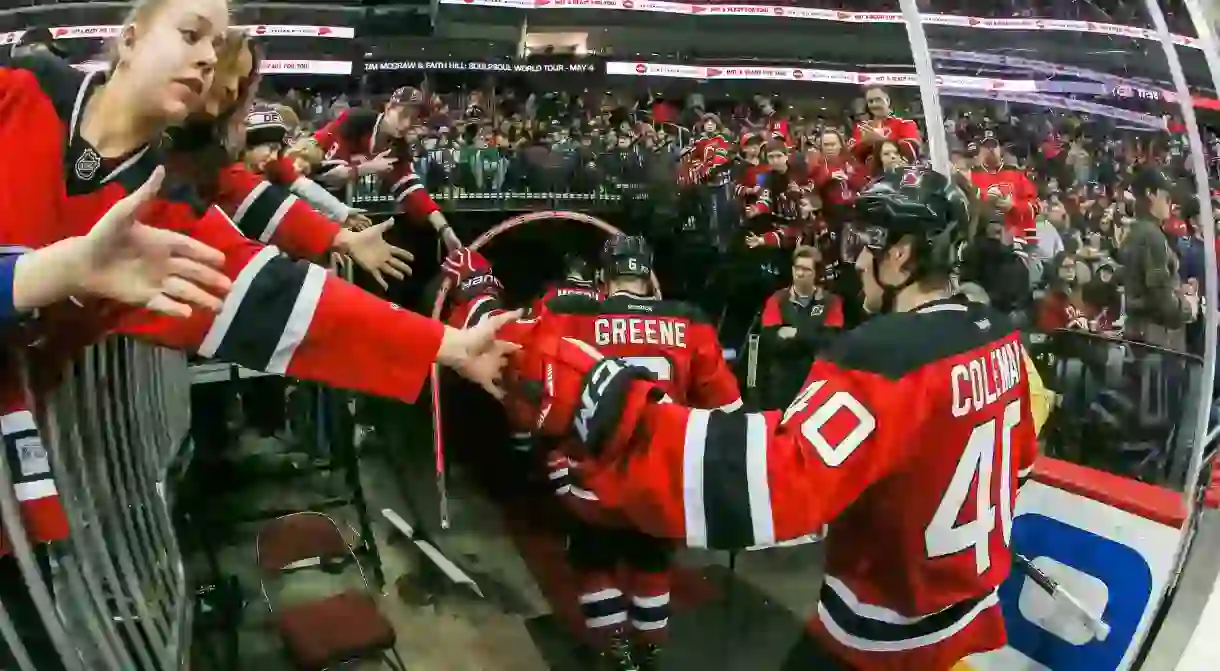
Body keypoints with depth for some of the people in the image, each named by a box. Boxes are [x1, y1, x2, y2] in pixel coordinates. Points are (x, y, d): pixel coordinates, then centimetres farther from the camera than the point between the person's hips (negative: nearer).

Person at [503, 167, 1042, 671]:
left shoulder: (889, 356, -32)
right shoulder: (1001, 335, -4)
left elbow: (772, 481, -46)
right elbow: (1018, 457, 11)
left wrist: (597, 401, -50)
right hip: (976, 609, 8)